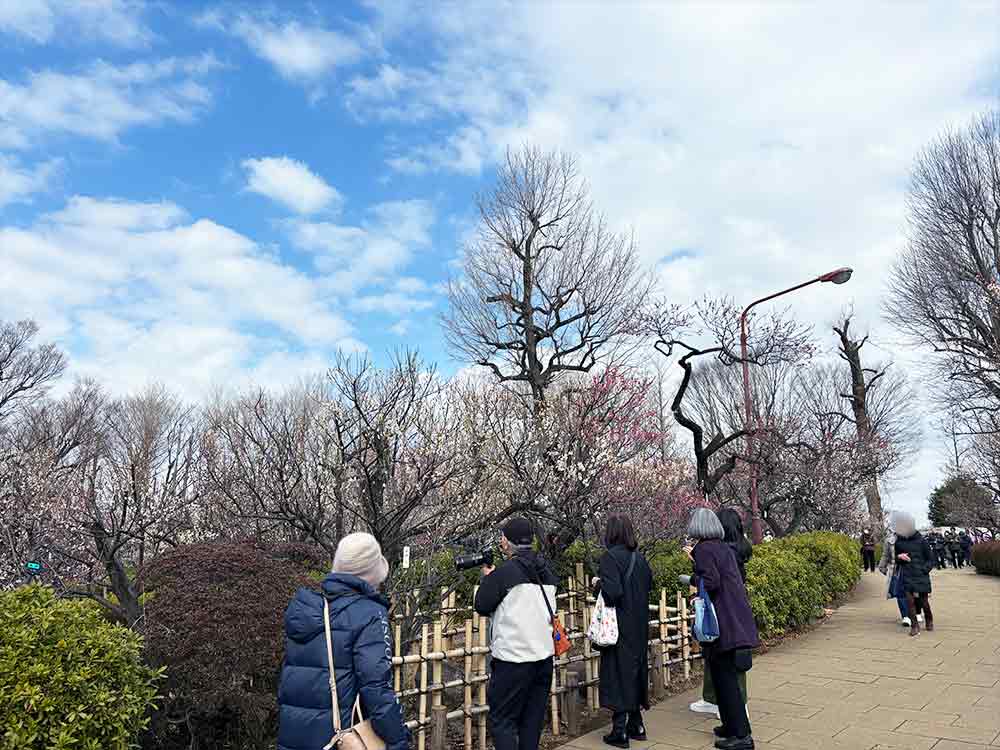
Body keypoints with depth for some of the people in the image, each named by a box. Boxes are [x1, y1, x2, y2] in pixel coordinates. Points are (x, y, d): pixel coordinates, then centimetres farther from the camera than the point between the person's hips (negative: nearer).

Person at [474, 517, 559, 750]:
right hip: (544, 654, 7)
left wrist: (487, 578, 9)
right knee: (532, 721, 16)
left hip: (513, 657, -7)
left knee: (502, 720, 4)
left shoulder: (505, 571, -14)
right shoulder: (546, 571, 7)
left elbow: (481, 606, -6)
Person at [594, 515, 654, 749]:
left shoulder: (610, 557, -18)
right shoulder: (639, 558, 3)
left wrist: (599, 583, -8)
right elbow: (649, 585, 13)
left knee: (618, 672, 2)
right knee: (636, 669, 17)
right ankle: (636, 725, 28)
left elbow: (612, 591, -26)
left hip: (618, 625, -7)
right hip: (639, 626, 7)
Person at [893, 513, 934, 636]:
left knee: (923, 601, 6)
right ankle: (914, 625, 2)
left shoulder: (921, 541, -2)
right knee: (909, 600, -8)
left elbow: (930, 560, 4)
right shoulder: (898, 542, 7)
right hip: (906, 576, 2)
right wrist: (899, 557, -5)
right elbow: (896, 560, 18)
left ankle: (929, 621, 34)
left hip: (921, 576, -2)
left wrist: (924, 570, -11)